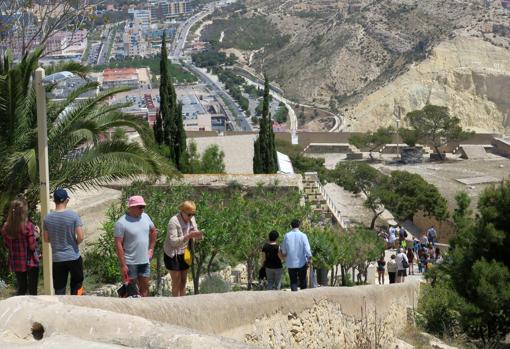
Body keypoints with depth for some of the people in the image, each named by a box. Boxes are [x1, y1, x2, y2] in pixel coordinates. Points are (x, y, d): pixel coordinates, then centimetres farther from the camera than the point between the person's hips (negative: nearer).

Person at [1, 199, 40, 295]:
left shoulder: (6, 227, -3)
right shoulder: (28, 225, -18)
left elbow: (7, 245, 8)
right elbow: (33, 247, -15)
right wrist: (36, 235, 0)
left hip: (16, 262, 5)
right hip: (30, 262, -5)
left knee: (21, 289, 18)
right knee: (32, 290, 6)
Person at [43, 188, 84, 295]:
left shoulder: (47, 218, -4)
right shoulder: (73, 215, -13)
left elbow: (46, 239, 5)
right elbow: (80, 237, -14)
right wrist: (75, 243, 6)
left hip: (57, 259, 2)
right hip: (74, 257, -2)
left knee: (59, 289, 8)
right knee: (76, 285, 17)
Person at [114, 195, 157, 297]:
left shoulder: (145, 217, 3)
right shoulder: (122, 223, -16)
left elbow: (153, 231, 20)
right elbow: (118, 244, -17)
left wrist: (151, 248, 13)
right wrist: (122, 265, -18)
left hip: (145, 261, 6)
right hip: (130, 262, -6)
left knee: (145, 287, 11)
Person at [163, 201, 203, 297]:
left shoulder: (191, 219, -1)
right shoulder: (174, 221, -21)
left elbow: (195, 232, 5)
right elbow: (173, 242, -25)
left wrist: (198, 235, -20)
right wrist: (188, 236, -35)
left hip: (184, 254, 7)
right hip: (173, 255, -6)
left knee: (183, 282, 11)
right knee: (176, 283, -2)